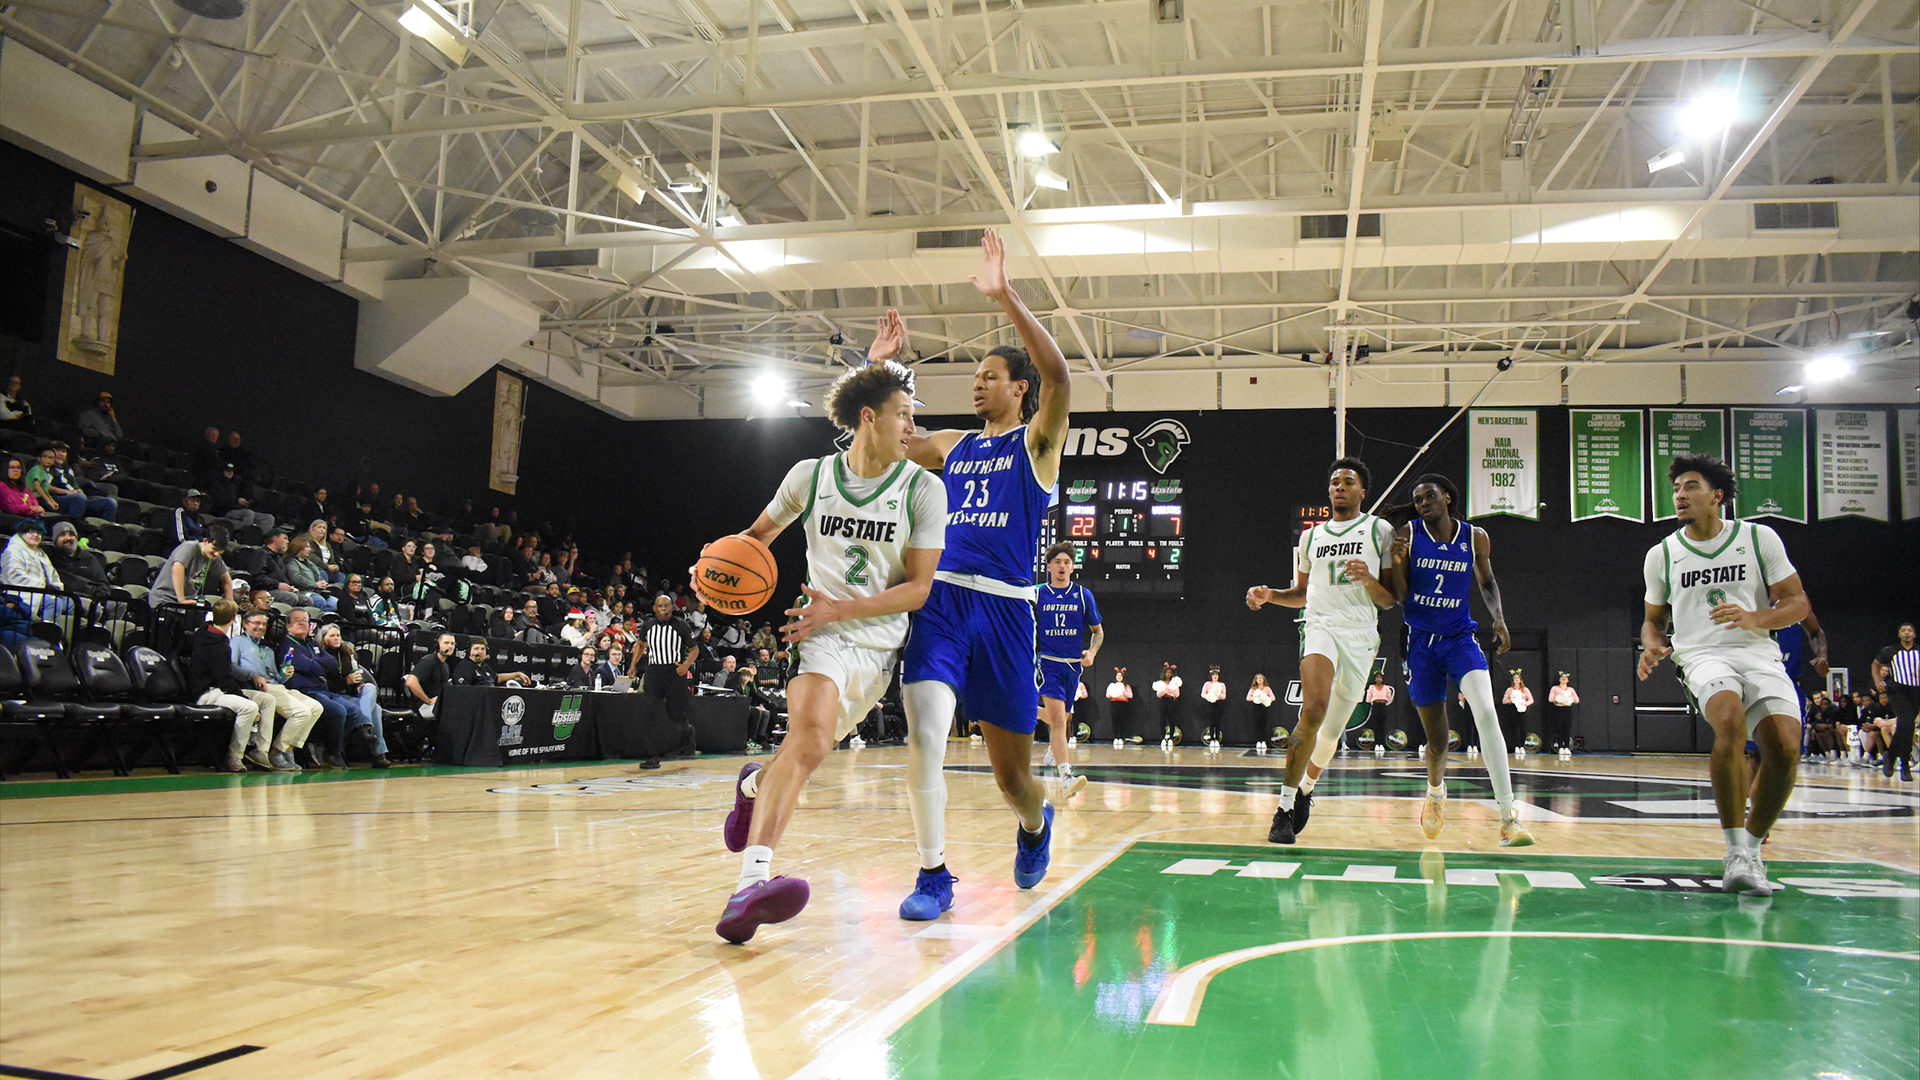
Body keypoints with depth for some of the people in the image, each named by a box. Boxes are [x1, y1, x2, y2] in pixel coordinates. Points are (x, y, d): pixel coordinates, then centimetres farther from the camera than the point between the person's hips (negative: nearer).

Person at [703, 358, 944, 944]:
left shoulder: (924, 489, -3)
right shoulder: (811, 476, 1)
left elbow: (919, 587, -5)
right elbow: (760, 533, 20)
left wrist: (840, 609, -16)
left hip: (882, 643, 2)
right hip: (823, 632, -2)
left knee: (808, 746, 5)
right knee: (811, 738, -28)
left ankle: (753, 785, 41)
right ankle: (753, 878, -37)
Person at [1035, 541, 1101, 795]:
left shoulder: (1083, 595, 4)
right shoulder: (1036, 594, 1)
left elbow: (1098, 631, 12)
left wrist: (1092, 652, -6)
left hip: (1073, 665, 3)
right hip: (1047, 662, -3)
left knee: (1062, 718, 16)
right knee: (1058, 718, -21)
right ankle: (1066, 776, -28)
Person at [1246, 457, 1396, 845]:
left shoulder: (1380, 531, 8)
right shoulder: (1311, 536, 16)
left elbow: (1390, 601, 6)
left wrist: (1369, 581, -15)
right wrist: (1270, 595, 7)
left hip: (1361, 636, 0)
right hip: (1321, 626, 0)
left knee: (1333, 730, 8)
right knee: (1314, 709, -26)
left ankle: (1306, 787, 38)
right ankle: (1285, 807, -22)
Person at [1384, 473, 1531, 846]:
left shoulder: (1475, 538, 0)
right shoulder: (1408, 534, -4)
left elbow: (1486, 581, 16)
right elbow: (1400, 597, -4)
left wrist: (1499, 616, -2)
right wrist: (1397, 563, -22)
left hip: (1460, 639, 0)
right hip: (1421, 644, 0)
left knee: (1486, 714, -24)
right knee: (1437, 739, 6)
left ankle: (1508, 818, -23)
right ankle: (1436, 792, 41)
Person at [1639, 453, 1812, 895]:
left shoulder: (1759, 538, 6)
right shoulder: (1661, 555, 10)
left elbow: (1797, 603, 6)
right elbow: (1654, 619, 21)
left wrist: (1754, 618, -15)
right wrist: (1652, 646, -3)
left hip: (1759, 653, 1)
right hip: (1702, 655, -1)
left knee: (1785, 748, -19)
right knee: (1731, 721, -32)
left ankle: (1752, 846, 6)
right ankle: (1736, 851, -25)